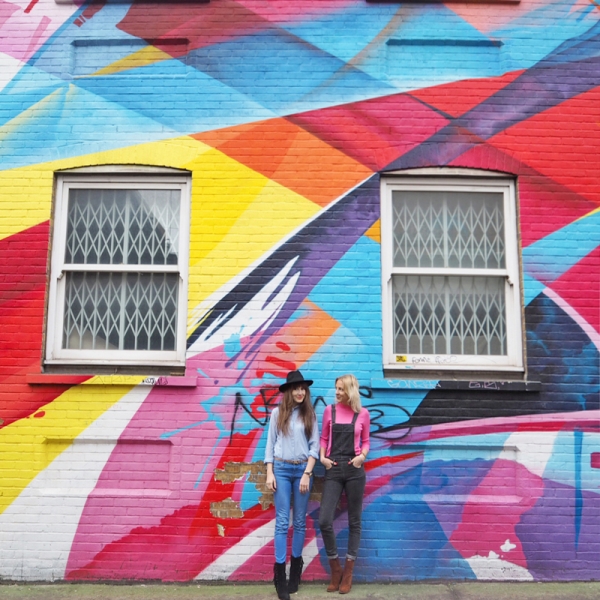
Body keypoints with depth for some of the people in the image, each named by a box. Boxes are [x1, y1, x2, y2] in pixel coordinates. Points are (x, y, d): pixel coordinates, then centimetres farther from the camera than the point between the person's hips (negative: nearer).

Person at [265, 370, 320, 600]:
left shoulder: (310, 414, 4)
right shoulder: (277, 413, 3)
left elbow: (315, 445, 1)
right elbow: (270, 443, 3)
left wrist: (307, 473, -7)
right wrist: (269, 473, -3)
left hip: (302, 470, 1)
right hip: (281, 469, -1)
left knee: (300, 521, 9)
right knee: (282, 522, -2)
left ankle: (296, 568, 22)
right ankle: (280, 573, 1)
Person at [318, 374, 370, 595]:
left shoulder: (362, 414, 1)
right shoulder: (329, 410, 4)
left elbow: (365, 442, 8)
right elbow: (324, 438, 9)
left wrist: (362, 456, -11)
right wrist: (322, 457, -6)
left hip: (354, 469, -1)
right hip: (333, 469, 1)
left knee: (354, 521, 7)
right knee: (324, 520, -7)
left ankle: (348, 572, 20)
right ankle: (335, 569, 14)